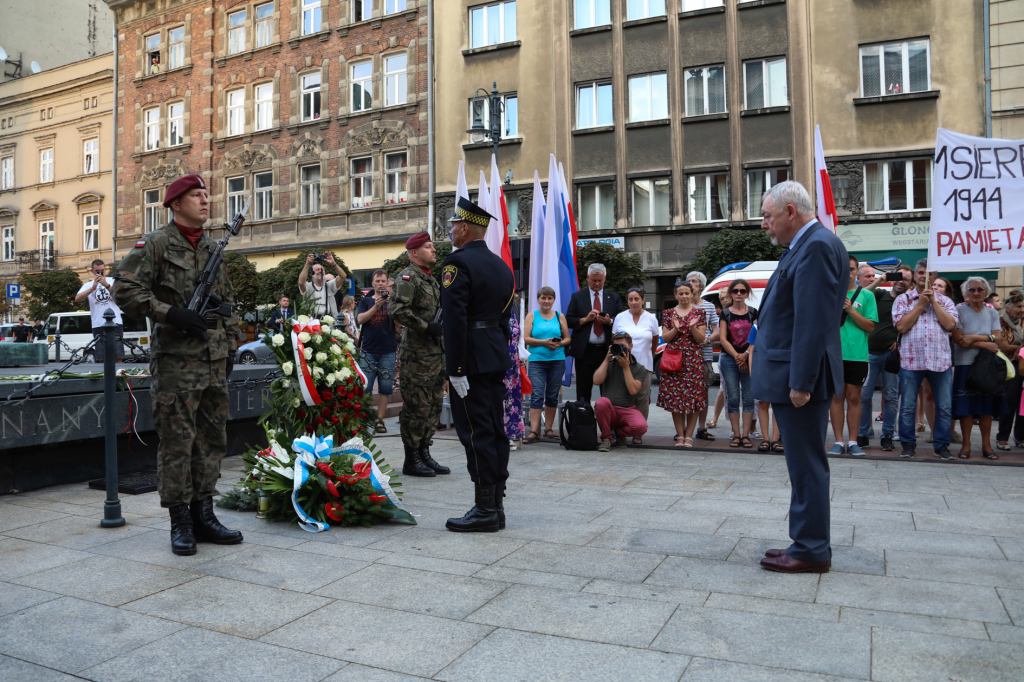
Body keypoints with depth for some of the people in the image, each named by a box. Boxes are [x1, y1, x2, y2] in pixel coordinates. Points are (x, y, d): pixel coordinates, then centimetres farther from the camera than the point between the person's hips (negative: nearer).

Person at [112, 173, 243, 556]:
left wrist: (231, 346, 15)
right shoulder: (155, 245, -2)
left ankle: (204, 514, 18)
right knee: (177, 441, -2)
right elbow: (125, 290, -10)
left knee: (212, 438, 9)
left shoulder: (213, 249, 17)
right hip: (176, 360, -6)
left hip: (215, 363, 6)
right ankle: (180, 522, 7)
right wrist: (171, 313, -17)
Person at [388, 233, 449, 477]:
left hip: (436, 351, 9)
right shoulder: (408, 276, -10)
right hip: (417, 353, -9)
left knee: (433, 406, 12)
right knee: (416, 406, -4)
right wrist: (424, 326, -21)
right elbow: (397, 310, -23)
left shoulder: (431, 278, 19)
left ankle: (424, 453, 22)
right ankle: (411, 460, 5)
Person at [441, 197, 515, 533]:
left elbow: (454, 320, -19)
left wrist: (455, 369, -18)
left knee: (476, 433, -4)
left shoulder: (458, 263, -12)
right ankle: (497, 506, 20)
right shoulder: (501, 266, 15)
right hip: (497, 359, 9)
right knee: (495, 430, 11)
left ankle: (485, 511, 2)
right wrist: (501, 352, 18)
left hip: (471, 360, -9)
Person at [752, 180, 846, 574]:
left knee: (806, 466, -1)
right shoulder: (806, 245, 17)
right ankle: (806, 543, 26)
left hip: (801, 378, -11)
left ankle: (811, 552, 10)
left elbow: (813, 321, -22)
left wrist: (801, 382, -23)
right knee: (804, 465, 16)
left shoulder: (817, 246, -15)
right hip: (792, 377, 11)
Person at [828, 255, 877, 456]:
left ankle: (853, 442, 12)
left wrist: (850, 310, -10)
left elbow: (870, 326, 0)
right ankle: (839, 441, 9)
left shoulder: (866, 295, 6)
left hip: (858, 354, 0)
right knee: (837, 396, 3)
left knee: (854, 397, 4)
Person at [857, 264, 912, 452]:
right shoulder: (878, 295, 7)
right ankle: (863, 434, 9)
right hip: (870, 352, 0)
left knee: (891, 396, 3)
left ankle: (887, 436, 12)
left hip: (892, 354, 0)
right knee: (864, 395, 0)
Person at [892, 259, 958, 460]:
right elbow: (901, 326, -6)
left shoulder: (944, 301, 13)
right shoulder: (903, 299, 8)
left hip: (940, 360, 2)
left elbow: (950, 325, -4)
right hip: (911, 359, -1)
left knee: (945, 407, 4)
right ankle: (908, 444, 13)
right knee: (907, 407, 2)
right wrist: (921, 304, -4)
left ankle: (942, 445, 16)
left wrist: (933, 301, -4)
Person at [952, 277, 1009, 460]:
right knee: (966, 406, -3)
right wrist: (985, 344, -13)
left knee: (987, 407, 6)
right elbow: (958, 339, -12)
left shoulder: (992, 313, 10)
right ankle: (966, 445, 5)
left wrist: (975, 337, -17)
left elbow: (997, 338, -3)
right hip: (965, 364, -3)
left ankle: (986, 445, 13)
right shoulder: (959, 310, -2)